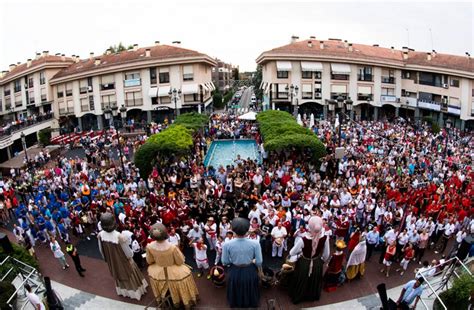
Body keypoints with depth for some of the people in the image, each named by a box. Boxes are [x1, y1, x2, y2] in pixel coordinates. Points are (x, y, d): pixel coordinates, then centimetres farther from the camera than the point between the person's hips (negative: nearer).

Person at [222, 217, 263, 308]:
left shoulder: (227, 244, -22)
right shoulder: (255, 244, -22)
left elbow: (225, 262, -11)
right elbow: (259, 262, -14)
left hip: (235, 272, 0)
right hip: (250, 272, 0)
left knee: (236, 292, 29)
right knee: (250, 290, 30)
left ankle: (236, 304, 52)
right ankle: (251, 304, 52)